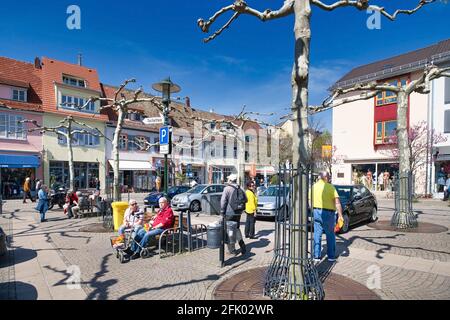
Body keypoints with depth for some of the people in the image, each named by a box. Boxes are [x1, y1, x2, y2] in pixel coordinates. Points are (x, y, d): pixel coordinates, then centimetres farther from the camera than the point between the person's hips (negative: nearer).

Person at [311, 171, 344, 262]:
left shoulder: (314, 186, 4)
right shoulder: (330, 187, -8)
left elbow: (311, 201, 5)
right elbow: (337, 203, -13)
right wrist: (340, 215, -11)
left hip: (316, 211, 3)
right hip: (328, 213, -3)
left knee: (317, 235, 10)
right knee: (330, 235, 12)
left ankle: (316, 256, 14)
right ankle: (331, 256, 20)